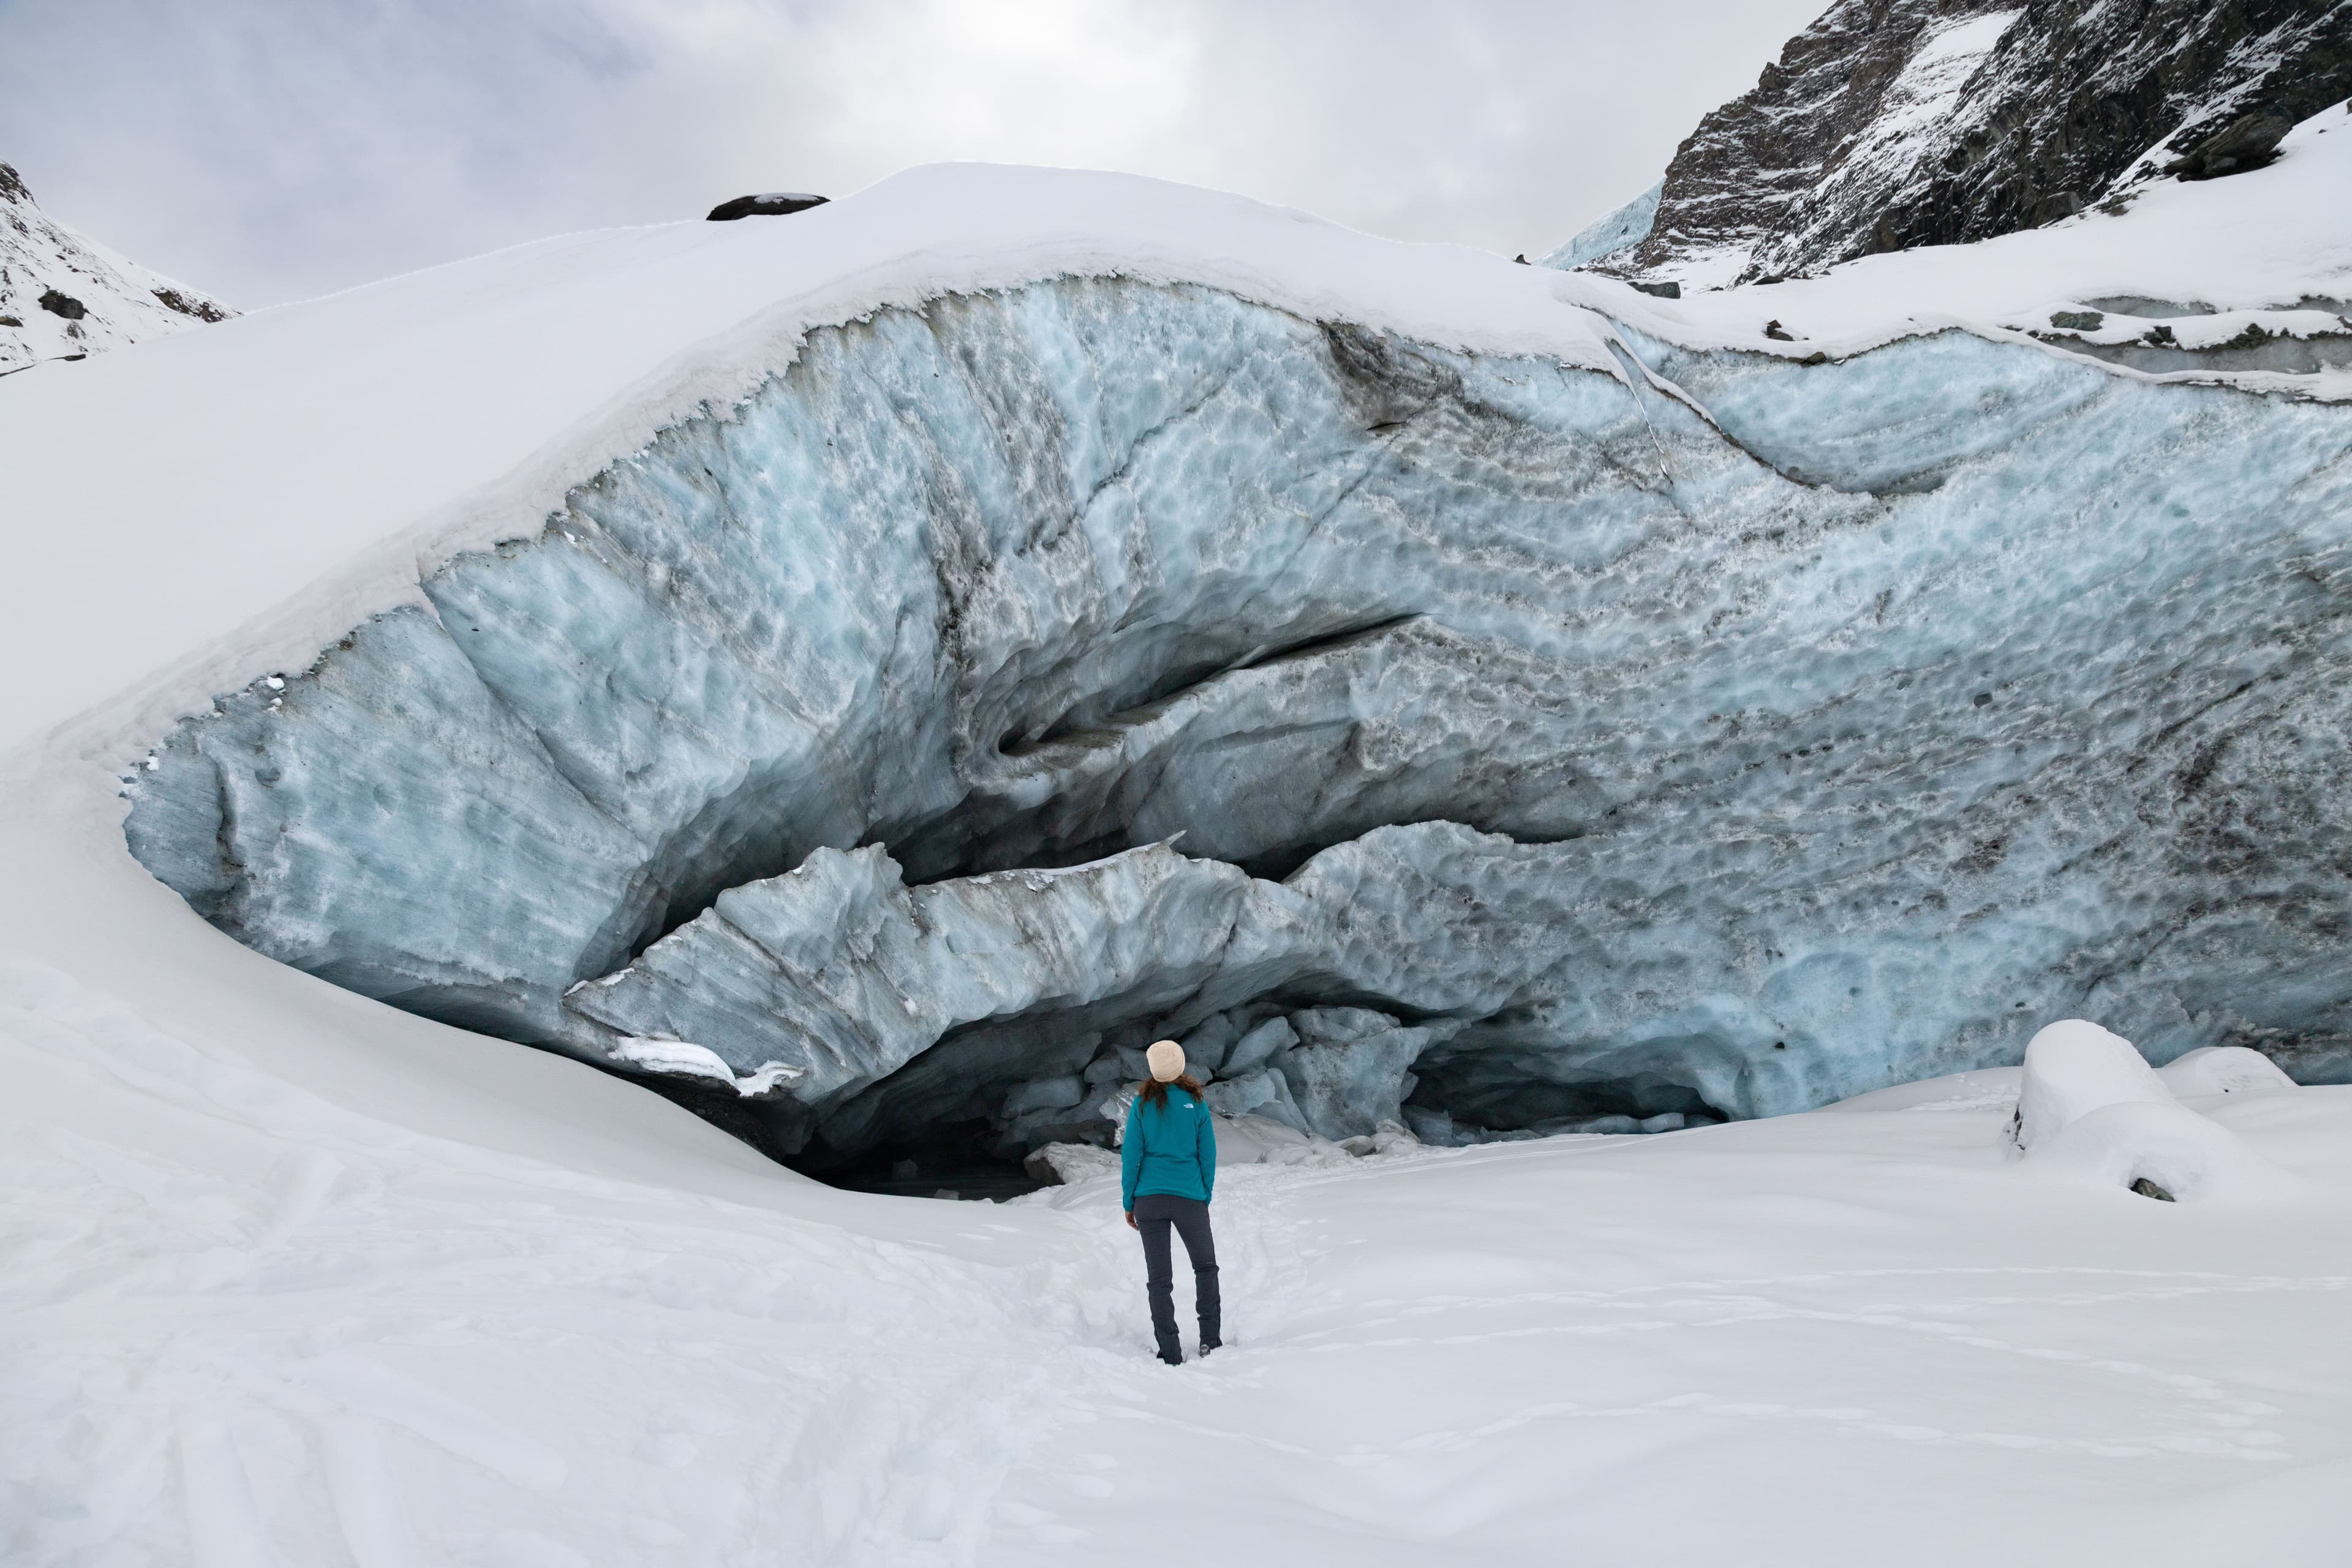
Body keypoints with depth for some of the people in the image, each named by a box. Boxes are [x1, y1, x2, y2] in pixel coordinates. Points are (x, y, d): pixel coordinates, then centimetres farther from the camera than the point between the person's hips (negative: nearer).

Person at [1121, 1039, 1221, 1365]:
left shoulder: (1142, 1104, -3)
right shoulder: (1196, 1104, -2)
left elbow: (1130, 1155, -2)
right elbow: (1208, 1155, 3)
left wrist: (1128, 1202, 6)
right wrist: (1206, 1198, 15)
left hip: (1149, 1199, 0)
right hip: (1190, 1198, 0)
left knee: (1158, 1278, 8)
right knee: (1206, 1266, 20)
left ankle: (1171, 1355, 7)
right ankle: (1209, 1339, 13)